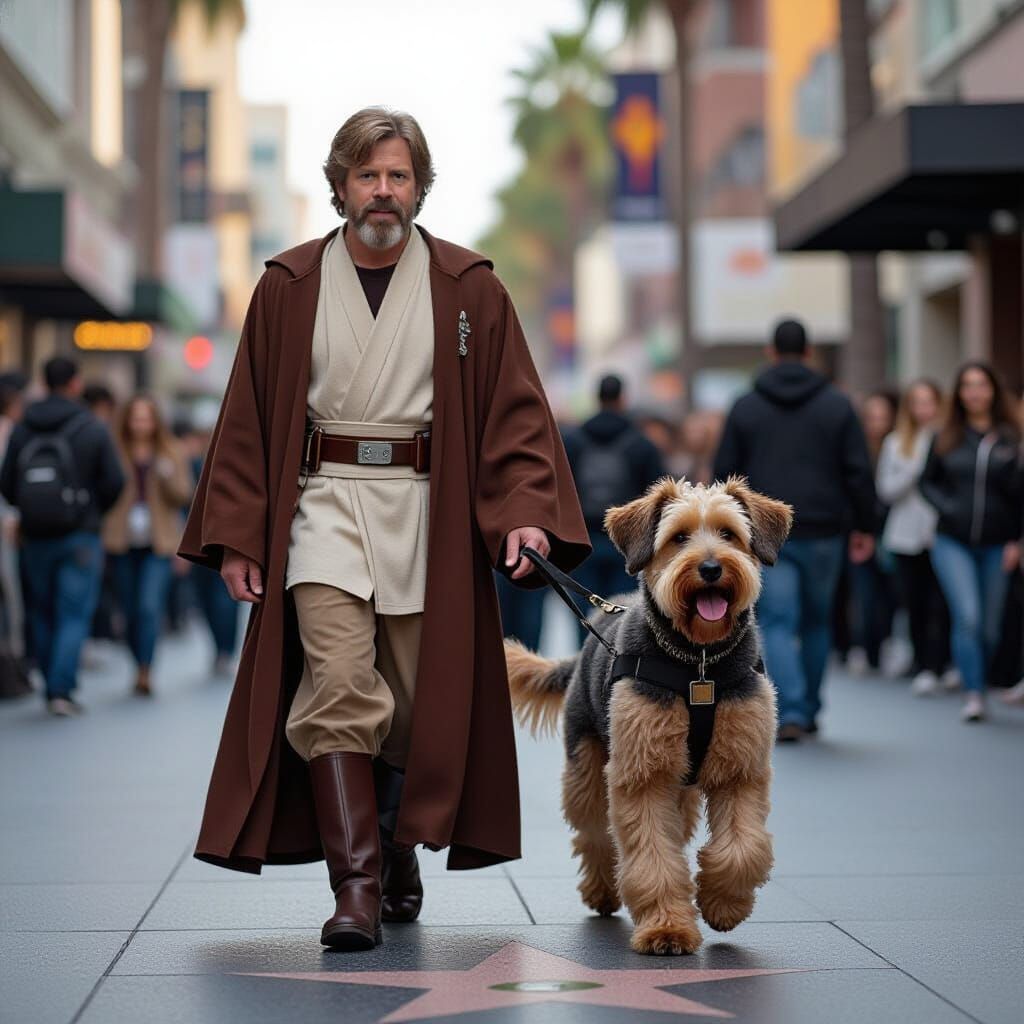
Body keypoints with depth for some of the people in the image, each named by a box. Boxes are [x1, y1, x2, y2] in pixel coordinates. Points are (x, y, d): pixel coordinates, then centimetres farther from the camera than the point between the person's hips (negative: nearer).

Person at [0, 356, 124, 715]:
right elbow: (114, 482, -8)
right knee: (74, 614, 0)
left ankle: (53, 688, 18)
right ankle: (61, 689, -10)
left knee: (43, 615, 13)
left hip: (36, 537, 3)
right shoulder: (93, 429, -7)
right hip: (80, 535, -3)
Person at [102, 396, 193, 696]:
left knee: (150, 606, -16)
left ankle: (145, 671, -16)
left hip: (158, 545, -1)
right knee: (129, 612, 7)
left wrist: (168, 476, -17)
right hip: (124, 543, 1)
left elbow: (184, 494, 2)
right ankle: (141, 666, 23)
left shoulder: (171, 454, 7)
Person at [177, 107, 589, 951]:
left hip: (427, 509, 1)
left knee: (418, 700, 6)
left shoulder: (470, 289, 6)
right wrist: (235, 536, 3)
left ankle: (398, 851, 28)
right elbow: (249, 421, 9)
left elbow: (516, 412, 4)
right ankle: (355, 885, -15)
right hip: (324, 503, -1)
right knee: (338, 685, -15)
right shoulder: (288, 287, 7)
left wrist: (525, 513, -10)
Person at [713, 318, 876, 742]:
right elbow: (858, 471, -1)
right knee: (816, 622, 16)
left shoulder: (745, 408, 3)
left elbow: (725, 473, 4)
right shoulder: (837, 405, 2)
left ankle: (790, 712, -17)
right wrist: (864, 526, 6)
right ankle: (809, 710, 22)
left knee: (777, 623, -2)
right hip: (822, 533, 1)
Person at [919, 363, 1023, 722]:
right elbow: (927, 481, 14)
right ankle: (972, 695, -13)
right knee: (967, 617, -14)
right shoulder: (946, 438, 4)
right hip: (953, 543, 0)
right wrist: (946, 506, -3)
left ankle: (979, 686, 25)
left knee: (989, 626, 7)